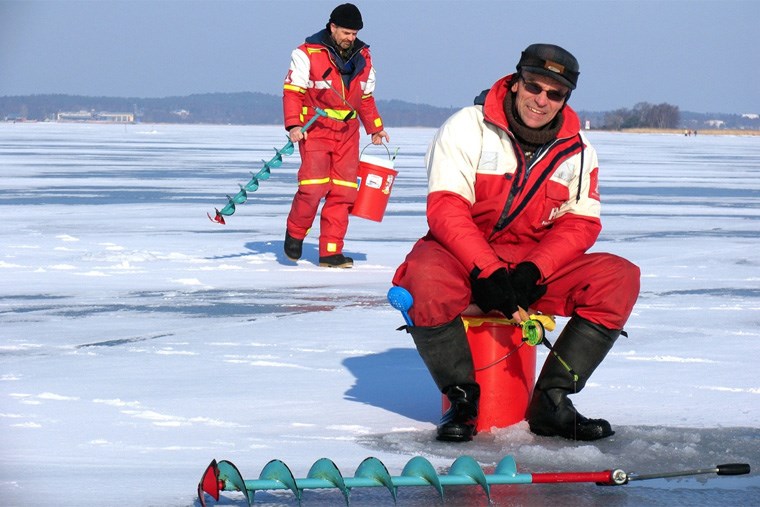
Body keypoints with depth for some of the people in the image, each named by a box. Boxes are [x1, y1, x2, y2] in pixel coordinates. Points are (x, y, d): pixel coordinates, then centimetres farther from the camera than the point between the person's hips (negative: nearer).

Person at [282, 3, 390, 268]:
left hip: (347, 133, 5)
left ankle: (331, 252, 3)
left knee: (343, 192, -1)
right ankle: (295, 234, 8)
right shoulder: (307, 54, -7)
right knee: (313, 186, -16)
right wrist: (293, 125, -18)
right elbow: (292, 91, -7)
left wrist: (375, 128, 16)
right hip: (315, 130, -5)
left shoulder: (363, 57, 10)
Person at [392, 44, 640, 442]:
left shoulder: (577, 151, 4)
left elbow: (580, 223, 0)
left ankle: (551, 402, -14)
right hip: (462, 256, -4)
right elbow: (445, 208, -16)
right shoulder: (467, 127, -9)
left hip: (533, 265, 4)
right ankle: (462, 396, -16)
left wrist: (532, 271, -19)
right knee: (427, 279, -39)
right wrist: (487, 273, -28)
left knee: (619, 278, -18)